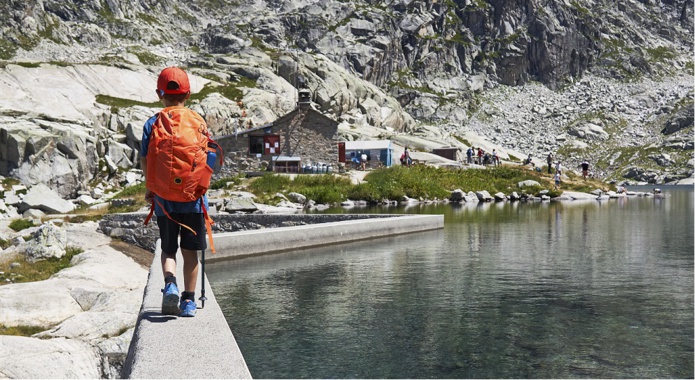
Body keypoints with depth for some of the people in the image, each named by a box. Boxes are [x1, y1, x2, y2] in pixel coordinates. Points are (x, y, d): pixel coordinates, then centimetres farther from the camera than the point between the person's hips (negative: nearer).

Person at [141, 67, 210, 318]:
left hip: (164, 198, 0)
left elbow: (145, 161, 0)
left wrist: (151, 188, 15)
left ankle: (170, 284, -11)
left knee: (167, 249, 13)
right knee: (190, 250, 9)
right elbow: (205, 159, 2)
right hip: (193, 198, 0)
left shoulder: (152, 124, 1)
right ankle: (188, 301, 10)